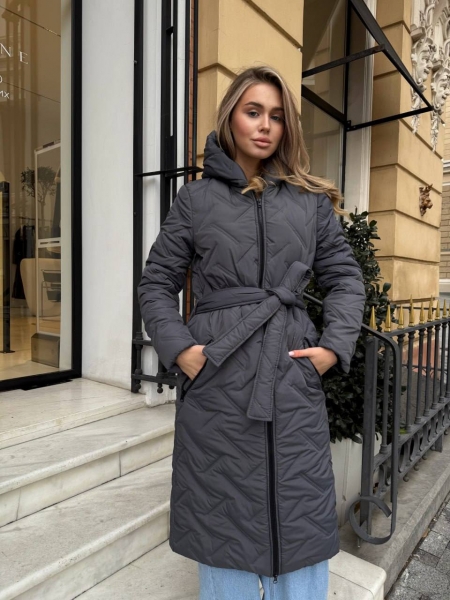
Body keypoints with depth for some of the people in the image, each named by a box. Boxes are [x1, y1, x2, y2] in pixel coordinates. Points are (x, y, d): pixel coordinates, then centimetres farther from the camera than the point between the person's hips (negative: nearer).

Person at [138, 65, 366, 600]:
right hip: (216, 379, -1)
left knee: (300, 521, 13)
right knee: (222, 517, 13)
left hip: (293, 378, 2)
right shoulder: (196, 198, 5)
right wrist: (177, 348, -7)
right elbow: (155, 283, 6)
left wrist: (334, 346, -1)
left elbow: (345, 277, 12)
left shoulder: (312, 201, 10)